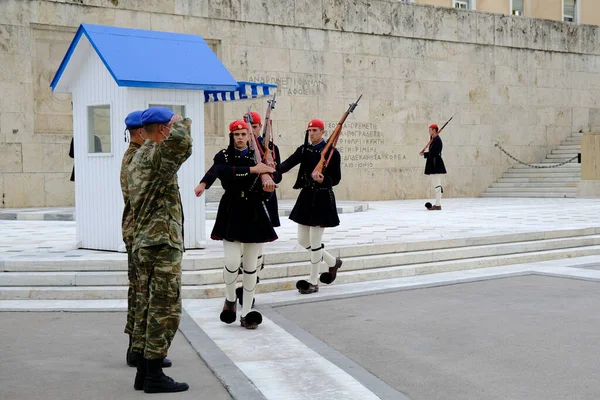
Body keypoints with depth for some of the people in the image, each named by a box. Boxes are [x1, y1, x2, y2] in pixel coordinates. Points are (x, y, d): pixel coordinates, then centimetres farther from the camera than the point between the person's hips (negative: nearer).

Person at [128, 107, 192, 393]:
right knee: (165, 310, -4)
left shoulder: (137, 158, 17)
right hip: (163, 243, -10)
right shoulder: (155, 155, -15)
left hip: (143, 243, 10)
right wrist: (181, 124, -16)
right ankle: (154, 376, 1)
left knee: (147, 308, 12)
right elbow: (180, 142, -36)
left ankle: (143, 372, 18)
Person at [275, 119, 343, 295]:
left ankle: (313, 282, 9)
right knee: (302, 240, 10)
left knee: (315, 242, -3)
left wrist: (323, 180, -29)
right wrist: (275, 170, -31)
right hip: (306, 197, 6)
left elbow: (336, 178, -8)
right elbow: (288, 164, -10)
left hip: (322, 199, -6)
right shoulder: (304, 150, 6)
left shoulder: (332, 152, -9)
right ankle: (333, 262, 31)